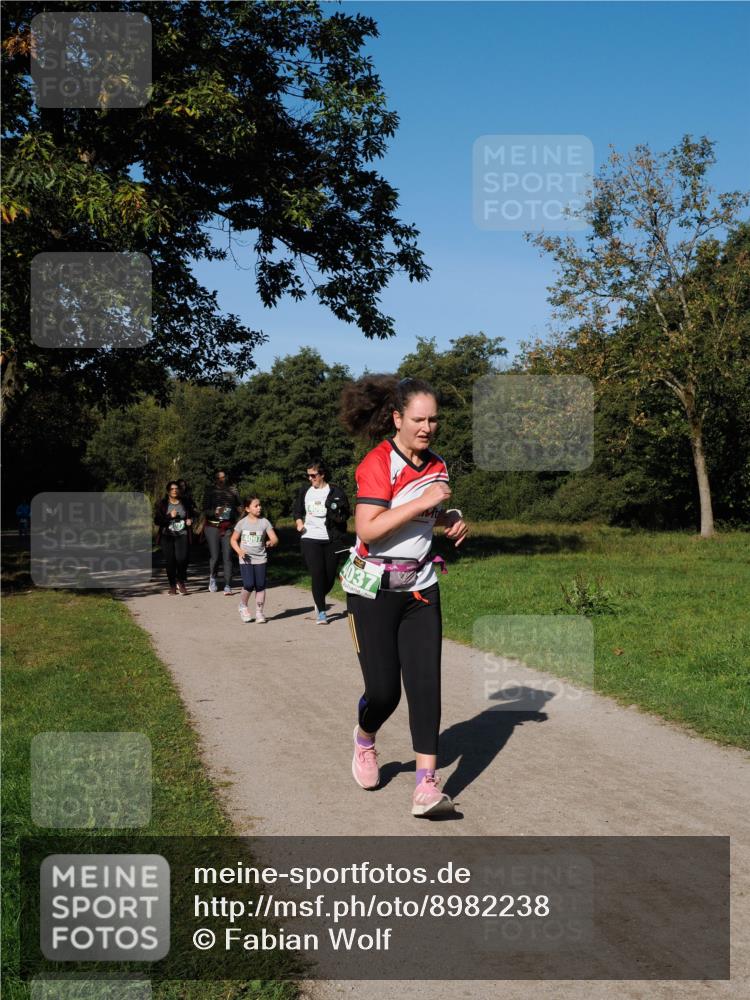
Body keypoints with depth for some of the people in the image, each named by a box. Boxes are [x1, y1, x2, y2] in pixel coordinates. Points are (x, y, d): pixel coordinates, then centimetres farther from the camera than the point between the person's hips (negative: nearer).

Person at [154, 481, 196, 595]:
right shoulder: (162, 504, 3)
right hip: (167, 536, 0)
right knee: (170, 561, 0)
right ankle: (172, 586, 14)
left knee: (182, 558, -16)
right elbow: (156, 520, -4)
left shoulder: (186, 502, 8)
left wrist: (190, 520, 2)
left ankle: (181, 582, 7)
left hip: (182, 535, 0)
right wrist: (170, 516, -14)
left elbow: (193, 514, 24)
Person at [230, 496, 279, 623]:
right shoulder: (242, 523, 0)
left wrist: (271, 542, -28)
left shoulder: (264, 522, 0)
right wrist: (239, 551, -11)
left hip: (260, 558, 1)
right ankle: (243, 606, 15)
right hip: (246, 559, -1)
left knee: (260, 585, -2)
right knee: (249, 585, -11)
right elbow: (234, 540, 7)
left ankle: (259, 612, 10)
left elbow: (275, 539, -4)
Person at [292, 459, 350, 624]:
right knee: (317, 574, -9)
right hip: (310, 538, 1)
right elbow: (297, 510, 22)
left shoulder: (336, 492, -1)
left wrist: (338, 516, -17)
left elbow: (345, 514, 3)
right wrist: (299, 522, 3)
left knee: (330, 575, 4)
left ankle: (319, 601, 33)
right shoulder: (304, 491, 10)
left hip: (331, 540, -1)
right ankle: (321, 612, 0)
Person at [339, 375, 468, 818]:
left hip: (420, 587, 5)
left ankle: (427, 785, -5)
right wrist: (422, 501, -25)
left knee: (426, 682, -6)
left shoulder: (437, 466, 6)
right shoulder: (378, 463, -16)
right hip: (373, 588, -5)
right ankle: (365, 741, 33)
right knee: (384, 689, -1)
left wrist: (452, 518, 1)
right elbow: (368, 529, -25)